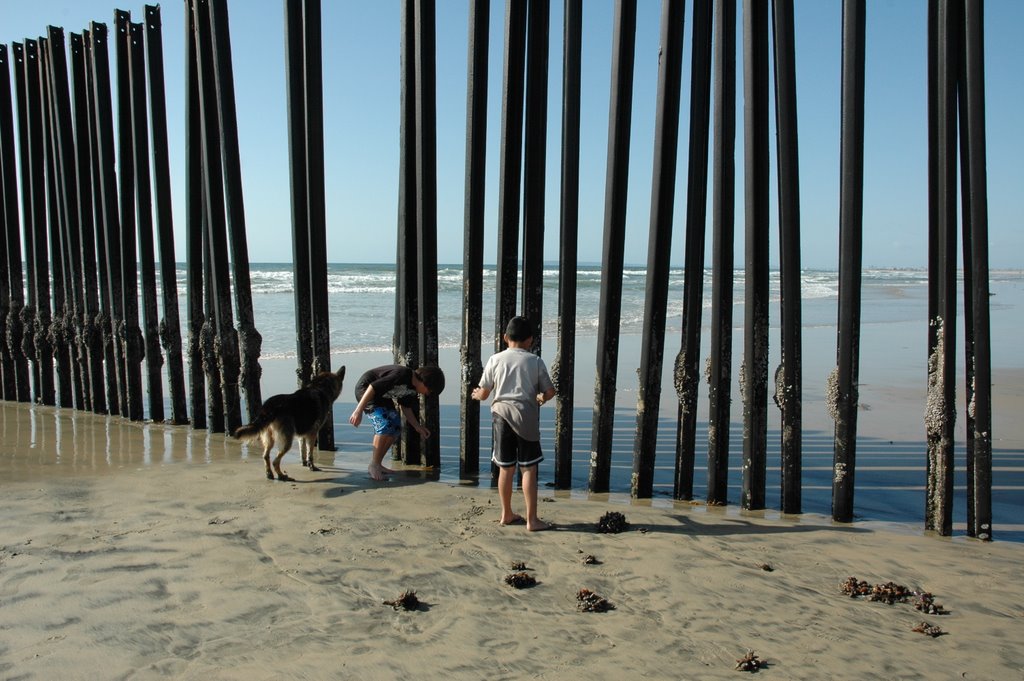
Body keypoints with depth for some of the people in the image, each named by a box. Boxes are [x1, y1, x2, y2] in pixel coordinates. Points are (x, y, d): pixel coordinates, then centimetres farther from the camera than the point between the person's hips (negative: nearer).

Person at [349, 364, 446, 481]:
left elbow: (405, 407, 13)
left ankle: (377, 464, 9)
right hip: (365, 389, -10)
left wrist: (418, 427, 5)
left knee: (395, 427, 3)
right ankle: (373, 465, -11)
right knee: (385, 425, -22)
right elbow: (372, 387, -31)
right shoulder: (401, 374, -30)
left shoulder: (412, 389, -1)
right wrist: (358, 411, -31)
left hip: (381, 396, 10)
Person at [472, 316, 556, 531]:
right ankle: (532, 519, 3)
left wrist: (477, 395, 29)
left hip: (501, 415, 2)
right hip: (526, 418, -2)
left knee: (506, 468, 11)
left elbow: (483, 393, 6)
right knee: (528, 469, 2)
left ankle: (506, 514, 23)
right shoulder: (535, 361, -2)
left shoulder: (495, 360, 1)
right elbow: (550, 391, 2)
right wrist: (541, 397, 24)